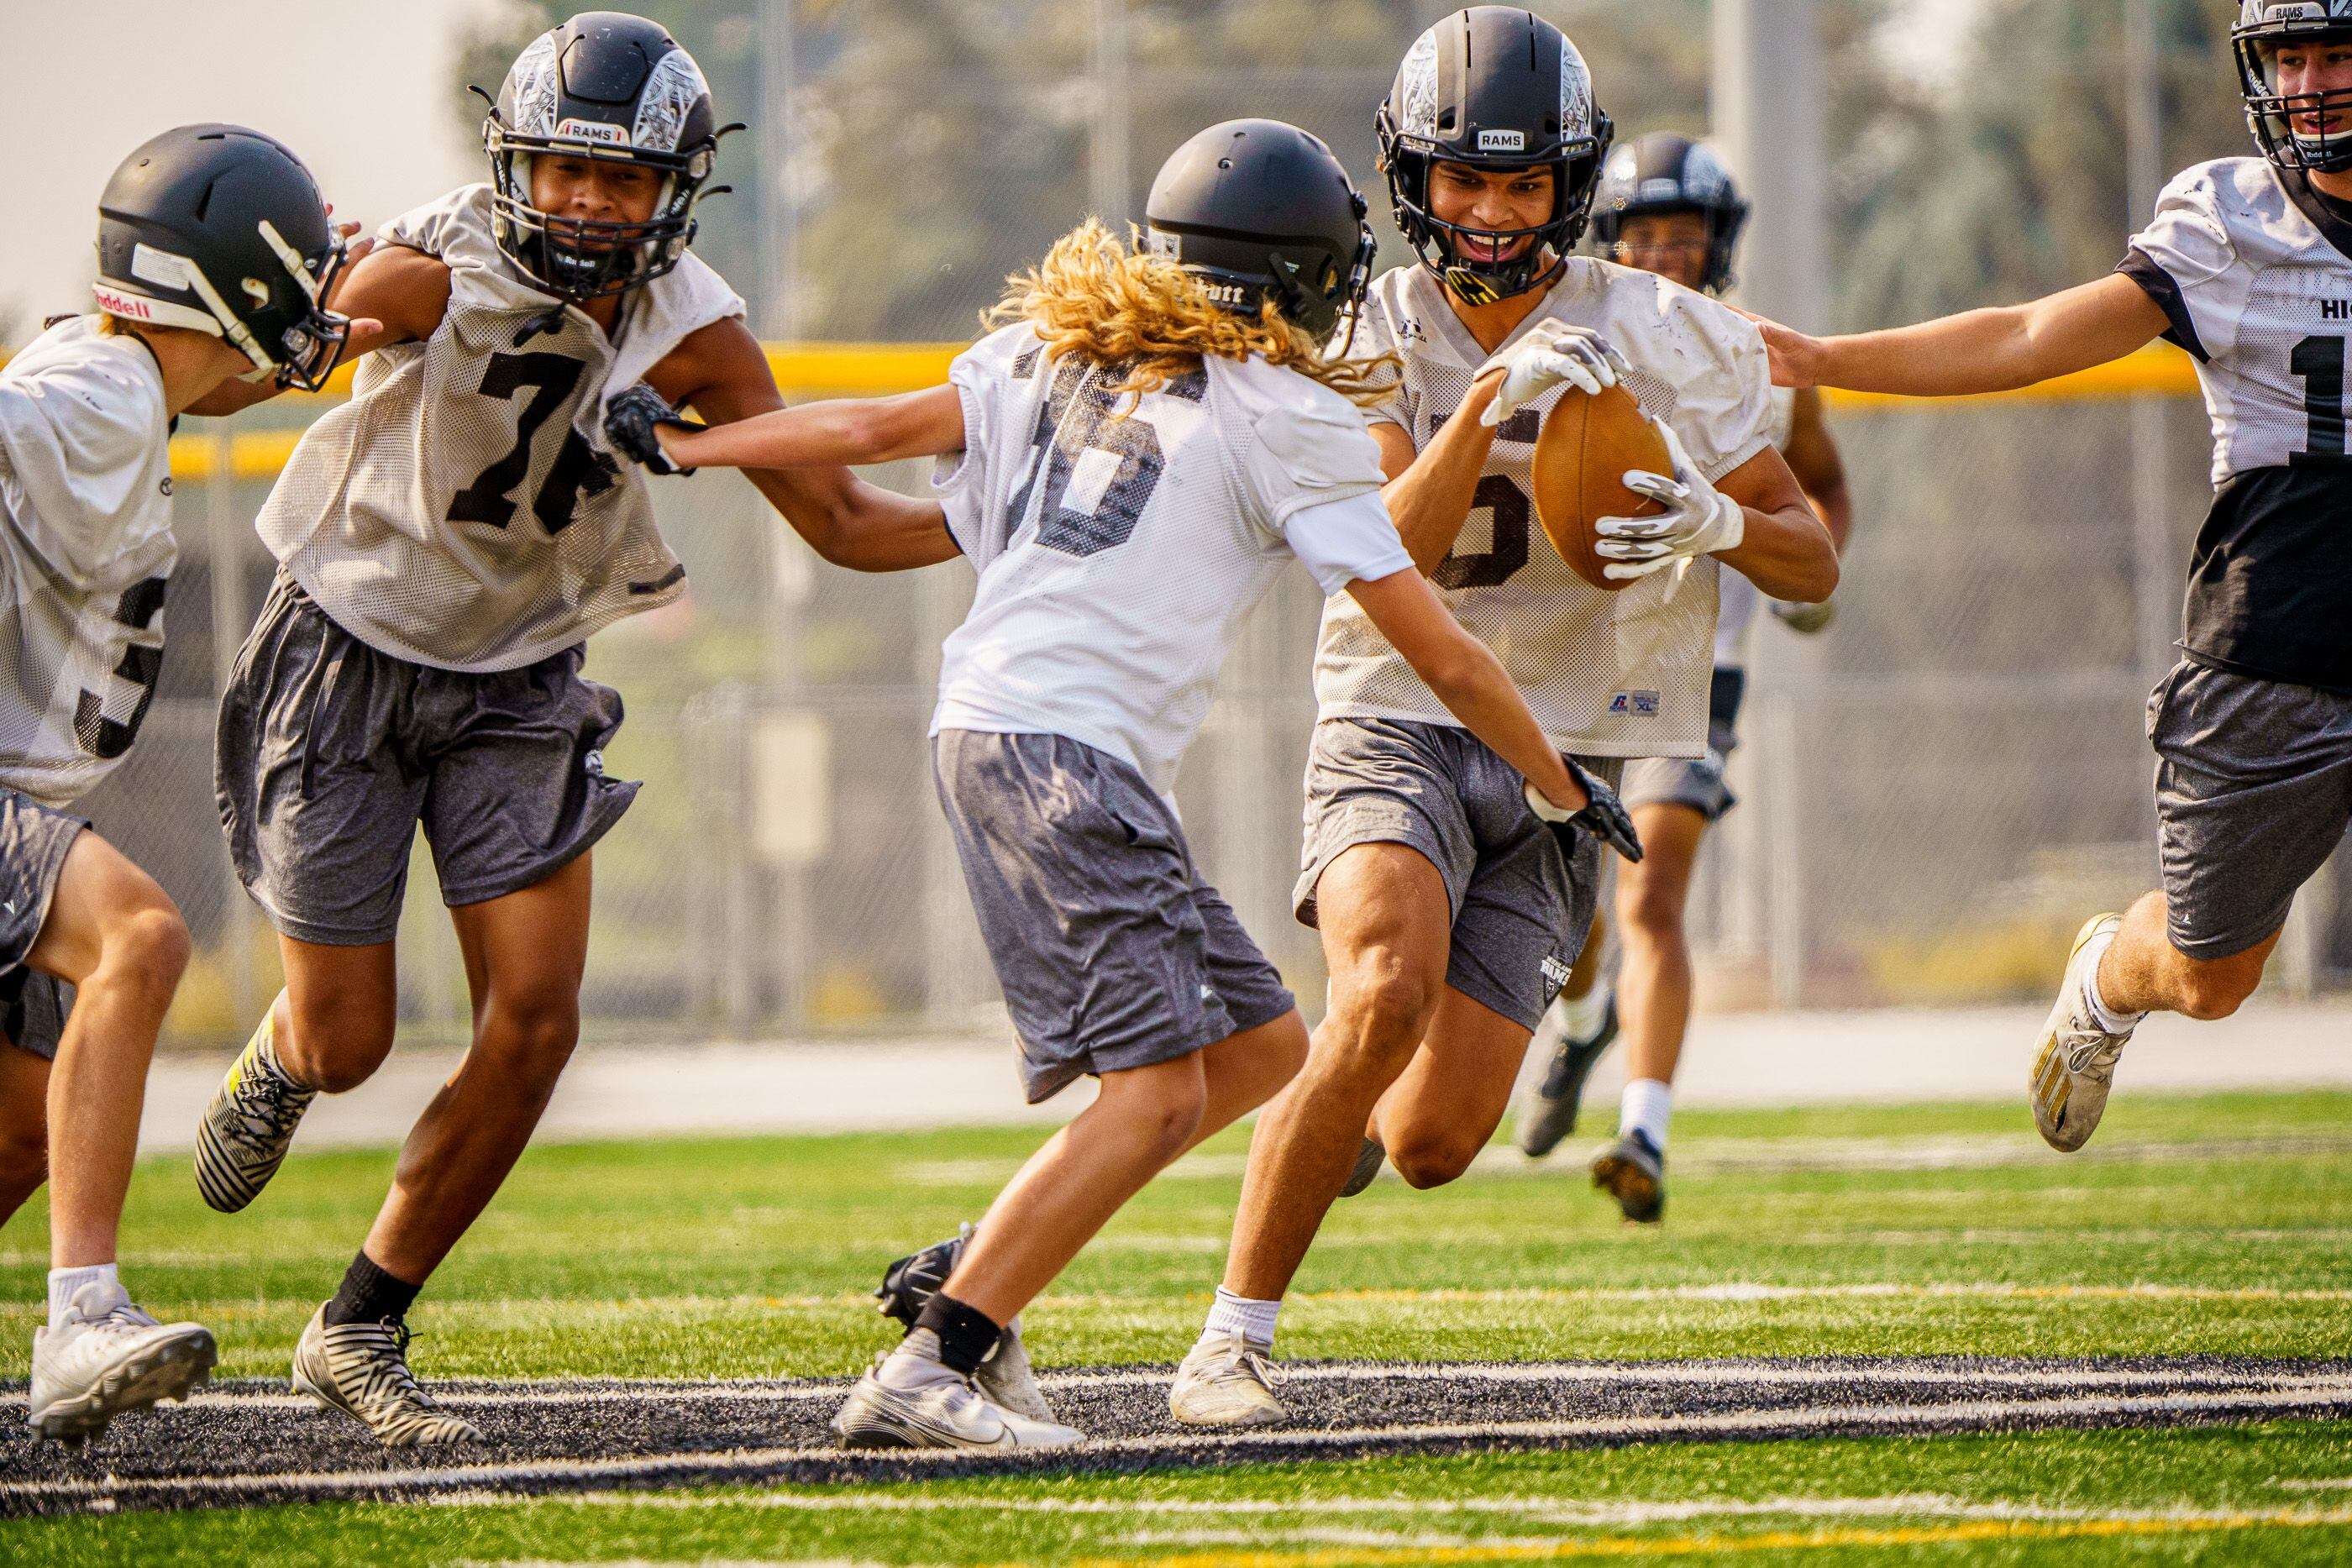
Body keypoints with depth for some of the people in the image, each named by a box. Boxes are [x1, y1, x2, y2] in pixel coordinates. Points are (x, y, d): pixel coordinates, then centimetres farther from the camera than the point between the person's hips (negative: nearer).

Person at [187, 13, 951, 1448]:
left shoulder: (694, 337, -11)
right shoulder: (435, 275, -22)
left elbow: (843, 520, -4)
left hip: (518, 683, 3)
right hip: (347, 657, -3)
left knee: (536, 1019, -11)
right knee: (348, 1045, -1)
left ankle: (363, 1331, 5)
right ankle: (280, 1059, 40)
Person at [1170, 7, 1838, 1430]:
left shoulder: (1667, 345, -3)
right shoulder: (1374, 339, -1)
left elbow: (1817, 564, 1)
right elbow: (1391, 552, -17)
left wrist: (1722, 521, -20)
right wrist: (1486, 407, -31)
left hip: (1554, 767, 1)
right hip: (1399, 723, -1)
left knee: (1434, 1140, -6)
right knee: (1388, 996, -31)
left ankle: (1310, 1150, 33)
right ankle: (1234, 1342, -21)